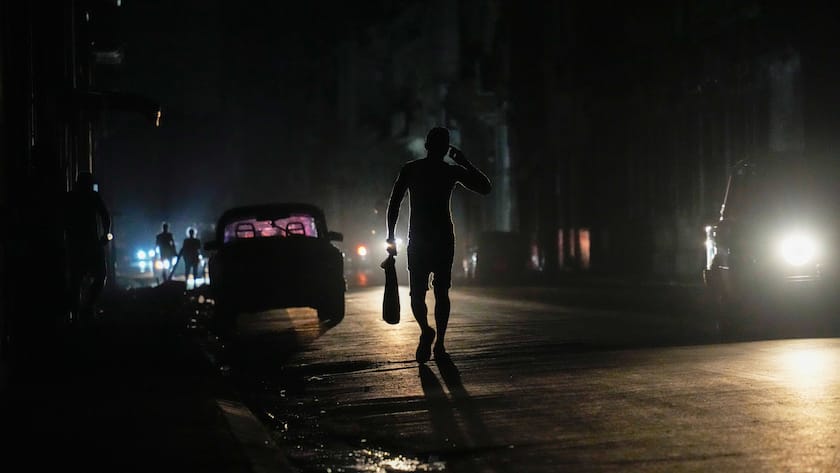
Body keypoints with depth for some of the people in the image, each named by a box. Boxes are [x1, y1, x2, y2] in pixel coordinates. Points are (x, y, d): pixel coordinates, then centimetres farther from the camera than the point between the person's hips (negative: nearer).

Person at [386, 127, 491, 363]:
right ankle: (439, 345, 4)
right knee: (441, 292, 5)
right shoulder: (452, 171, 1)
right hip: (444, 239, 0)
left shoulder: (409, 170, 2)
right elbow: (485, 188, 6)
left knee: (417, 293, 5)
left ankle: (426, 330, -14)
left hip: (417, 241, 0)